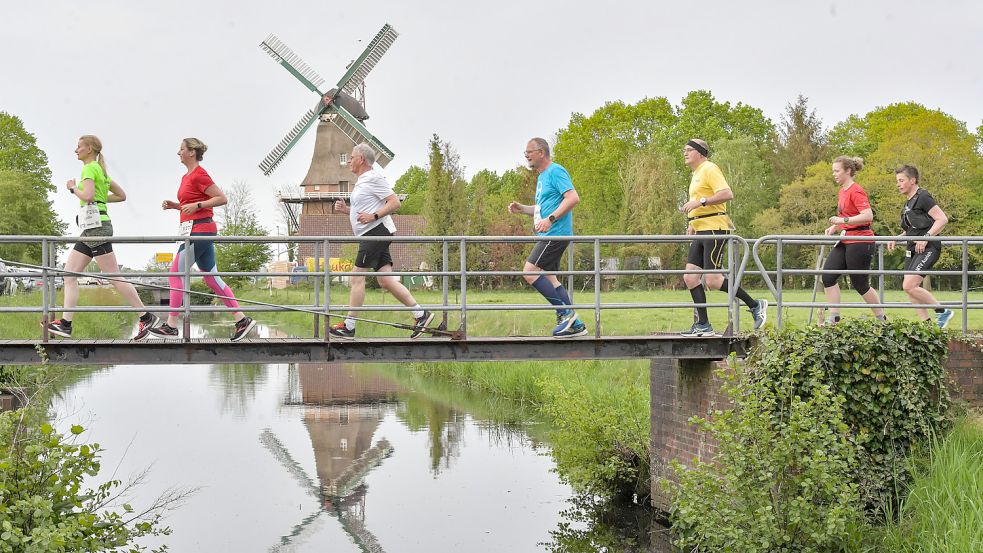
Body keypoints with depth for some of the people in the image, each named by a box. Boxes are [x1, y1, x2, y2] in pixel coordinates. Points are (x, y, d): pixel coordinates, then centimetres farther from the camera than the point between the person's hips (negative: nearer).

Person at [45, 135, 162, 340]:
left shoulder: (89, 168, -8)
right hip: (92, 227, 10)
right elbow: (121, 195, 24)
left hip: (96, 226, -10)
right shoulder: (99, 169, 21)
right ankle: (66, 324, 2)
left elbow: (88, 195, -23)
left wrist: (73, 188, -6)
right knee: (69, 273, 6)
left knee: (114, 277, -9)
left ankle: (147, 317, -7)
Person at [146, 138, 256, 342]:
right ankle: (242, 319, 8)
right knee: (211, 278, 9)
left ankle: (171, 326, -4)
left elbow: (222, 198, -15)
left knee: (176, 274, -7)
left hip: (199, 229, -10)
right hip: (200, 231, 10)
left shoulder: (199, 175, -12)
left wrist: (196, 205, -20)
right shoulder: (187, 176, 17)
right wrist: (174, 205, 10)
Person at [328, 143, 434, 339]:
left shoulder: (373, 178, -8)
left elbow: (395, 203, -15)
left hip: (376, 232, -10)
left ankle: (349, 326, -7)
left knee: (358, 277, -9)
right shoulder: (362, 182, 23)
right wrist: (345, 209, 17)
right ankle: (420, 314, 1)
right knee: (385, 280, 3)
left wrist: (373, 216, -23)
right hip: (371, 235, 10)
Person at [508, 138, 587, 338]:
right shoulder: (542, 177, 22)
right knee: (549, 278, 10)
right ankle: (575, 324, 11)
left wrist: (550, 219, -26)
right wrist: (521, 208, 15)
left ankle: (565, 312, -12)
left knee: (530, 272, -16)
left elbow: (573, 198, -21)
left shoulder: (555, 171, -10)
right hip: (550, 236, 11)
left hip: (555, 234, -11)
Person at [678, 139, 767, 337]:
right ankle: (702, 325, 2)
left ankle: (755, 305, 0)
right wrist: (693, 223, 22)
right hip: (701, 231, 10)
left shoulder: (709, 169, -7)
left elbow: (727, 194, -21)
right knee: (690, 277, 0)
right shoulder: (696, 174, 23)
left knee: (713, 280, -14)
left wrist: (700, 202, -22)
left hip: (714, 230, -10)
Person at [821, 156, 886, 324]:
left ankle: (882, 320, 15)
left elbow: (868, 216, -25)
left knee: (860, 284, -1)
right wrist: (834, 227, 11)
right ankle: (834, 318, 1)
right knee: (828, 276, -3)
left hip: (860, 242, -9)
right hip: (845, 242, 9)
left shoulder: (856, 191, -15)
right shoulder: (843, 191, 14)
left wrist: (843, 220, -25)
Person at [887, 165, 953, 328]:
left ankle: (942, 311, -7)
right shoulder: (908, 204, 18)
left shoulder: (923, 197, -9)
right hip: (913, 250, 10)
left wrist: (925, 237, -23)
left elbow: (942, 219, -16)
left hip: (927, 248, -9)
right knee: (910, 289, 4)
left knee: (909, 286, -19)